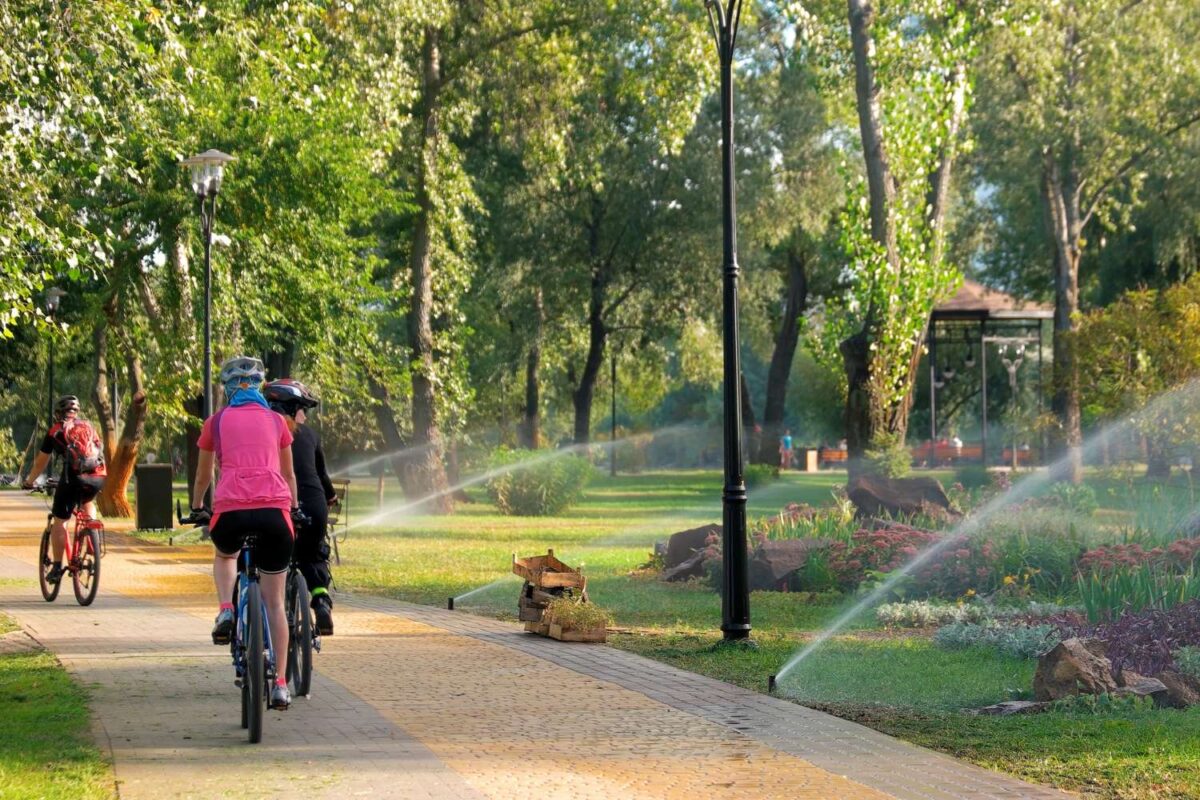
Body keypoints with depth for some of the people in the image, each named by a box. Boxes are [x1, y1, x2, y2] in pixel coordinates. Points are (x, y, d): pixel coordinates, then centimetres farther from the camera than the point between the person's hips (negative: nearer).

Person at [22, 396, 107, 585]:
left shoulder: (55, 431, 12)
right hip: (99, 476, 4)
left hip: (74, 477, -4)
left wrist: (29, 482, 33)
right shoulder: (88, 426, 22)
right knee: (88, 502, 35)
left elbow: (41, 462, 18)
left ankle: (57, 568, 4)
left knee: (59, 522, 7)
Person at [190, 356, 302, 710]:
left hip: (231, 511, -1)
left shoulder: (217, 421, 16)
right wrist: (295, 507, 47)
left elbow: (203, 475, 29)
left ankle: (225, 611, 10)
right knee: (275, 602, 11)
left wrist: (196, 509, 47)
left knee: (224, 555, 36)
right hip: (274, 510, 1)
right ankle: (280, 684, 8)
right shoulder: (276, 421, 18)